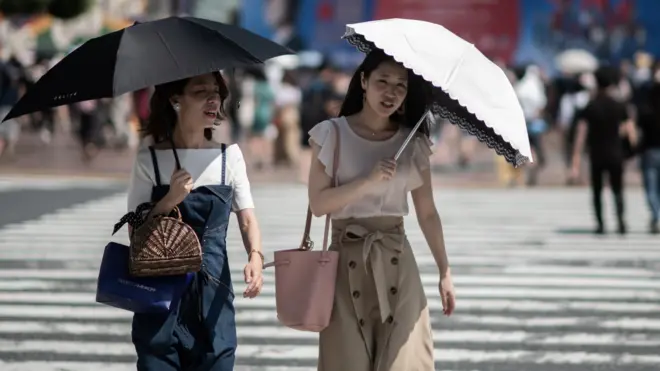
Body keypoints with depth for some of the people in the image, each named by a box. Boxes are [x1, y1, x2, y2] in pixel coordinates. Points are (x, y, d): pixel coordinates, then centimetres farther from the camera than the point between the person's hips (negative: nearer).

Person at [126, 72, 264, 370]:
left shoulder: (229, 155, 4)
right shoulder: (150, 160, -2)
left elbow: (247, 218, 2)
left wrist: (255, 256, -17)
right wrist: (169, 200, -16)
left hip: (213, 294, 2)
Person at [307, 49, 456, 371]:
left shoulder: (413, 144, 7)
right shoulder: (332, 135, 1)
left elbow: (427, 212, 10)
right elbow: (318, 203, -6)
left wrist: (444, 272, 8)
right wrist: (369, 181, -17)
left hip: (396, 262, 2)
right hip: (347, 263, -1)